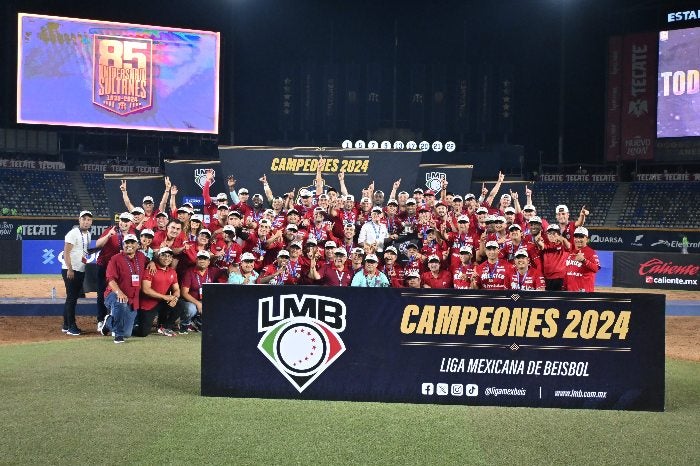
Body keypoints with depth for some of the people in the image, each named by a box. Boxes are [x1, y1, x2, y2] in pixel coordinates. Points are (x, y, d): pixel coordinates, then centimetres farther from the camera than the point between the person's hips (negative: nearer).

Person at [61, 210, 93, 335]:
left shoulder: (88, 234, 13)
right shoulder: (74, 233, -12)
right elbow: (66, 252, -17)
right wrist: (70, 269, -23)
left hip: (81, 271, 9)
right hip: (70, 270, -9)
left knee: (73, 298, 13)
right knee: (71, 298, -7)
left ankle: (66, 326, 21)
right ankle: (71, 327, -3)